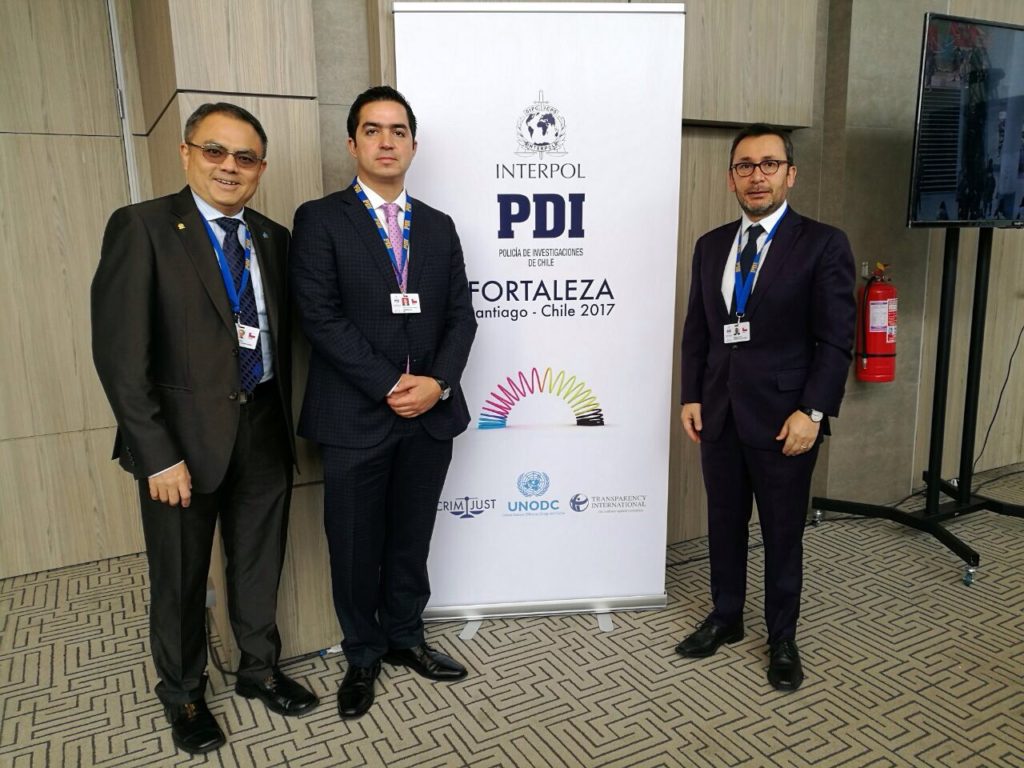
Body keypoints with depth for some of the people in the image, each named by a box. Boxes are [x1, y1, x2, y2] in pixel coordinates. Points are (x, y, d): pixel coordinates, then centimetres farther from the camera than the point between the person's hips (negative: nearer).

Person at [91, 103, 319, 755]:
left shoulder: (274, 238, 7)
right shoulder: (141, 226, -8)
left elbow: (282, 338, 10)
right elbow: (119, 352, -14)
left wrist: (284, 420, 5)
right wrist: (157, 454, -16)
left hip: (265, 431, 4)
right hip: (184, 436, -4)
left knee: (261, 565, 18)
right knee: (180, 577, 14)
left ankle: (260, 669, 41)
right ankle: (183, 693, 37)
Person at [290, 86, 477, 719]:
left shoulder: (439, 227, 12)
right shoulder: (320, 219, -2)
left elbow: (461, 316, 6)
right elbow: (321, 317, -11)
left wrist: (437, 382, -10)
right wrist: (390, 385, -15)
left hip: (431, 413, 4)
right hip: (356, 417, -3)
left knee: (411, 540, 16)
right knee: (356, 547, 10)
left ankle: (405, 637, 37)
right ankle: (363, 656, 32)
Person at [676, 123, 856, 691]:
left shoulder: (822, 244, -5)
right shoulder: (711, 245, 9)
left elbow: (836, 340, -9)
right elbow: (696, 329, 11)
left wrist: (812, 411, -16)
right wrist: (691, 397, 4)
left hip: (784, 417, -4)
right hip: (719, 413, 4)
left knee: (783, 534, 9)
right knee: (724, 524, 16)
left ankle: (782, 639, 28)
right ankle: (725, 618, 35)